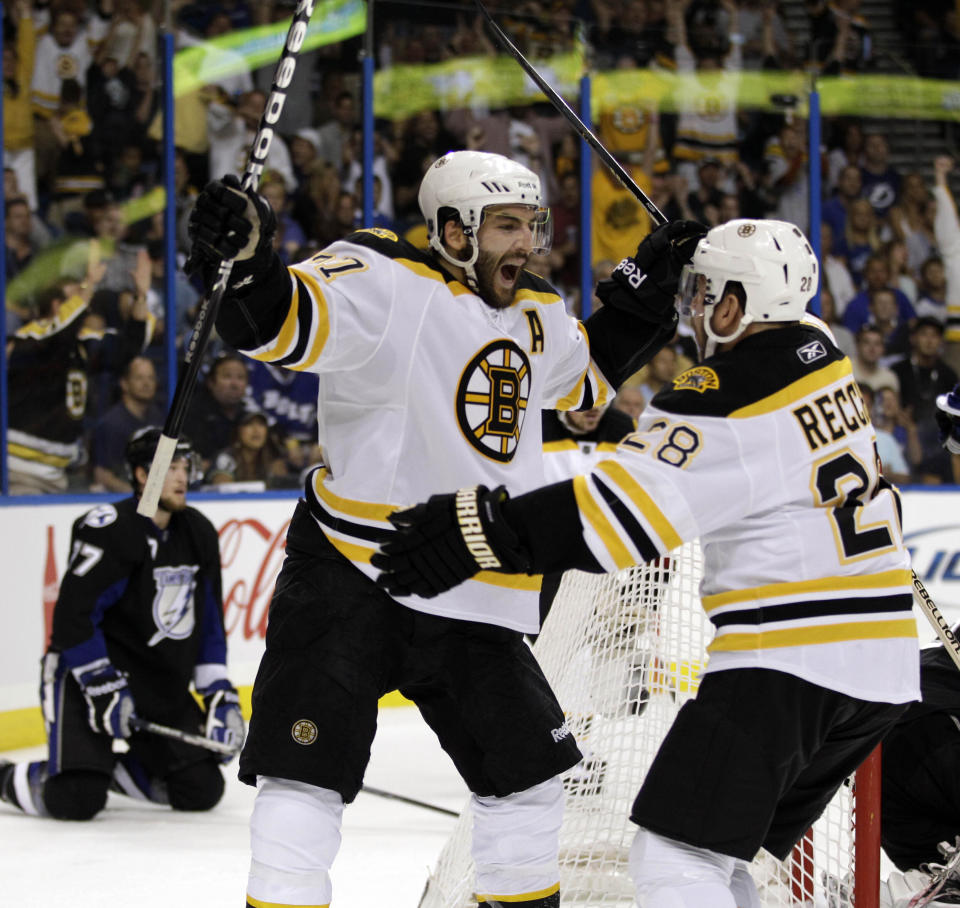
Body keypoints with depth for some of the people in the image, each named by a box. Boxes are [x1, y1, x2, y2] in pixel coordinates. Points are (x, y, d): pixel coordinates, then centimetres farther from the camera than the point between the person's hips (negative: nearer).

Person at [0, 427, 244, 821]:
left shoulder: (198, 534, 6)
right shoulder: (112, 530, -18)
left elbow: (208, 620, 13)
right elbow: (72, 615, -22)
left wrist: (219, 693, 5)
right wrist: (104, 688, -24)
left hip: (160, 683, 7)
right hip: (86, 672, -7)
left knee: (202, 790, -1)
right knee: (77, 800, -22)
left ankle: (107, 769, 20)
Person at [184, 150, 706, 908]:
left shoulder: (535, 314, 11)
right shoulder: (386, 283, -14)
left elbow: (583, 378, 31)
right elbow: (284, 324, -29)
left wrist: (644, 291, 21)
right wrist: (247, 263, -49)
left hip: (475, 600, 7)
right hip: (352, 579, -7)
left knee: (527, 779, 16)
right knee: (308, 777, -13)